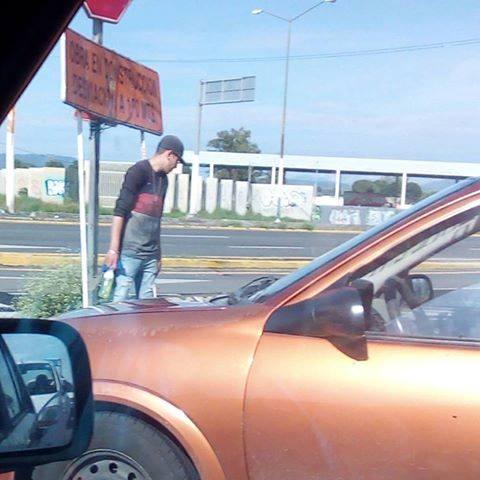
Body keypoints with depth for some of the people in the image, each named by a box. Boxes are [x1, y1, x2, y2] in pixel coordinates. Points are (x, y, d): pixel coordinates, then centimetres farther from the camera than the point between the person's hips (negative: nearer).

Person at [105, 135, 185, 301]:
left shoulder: (163, 179, 18)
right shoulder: (139, 171, -6)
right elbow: (119, 211, -12)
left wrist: (158, 254, 24)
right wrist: (113, 249, -17)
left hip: (151, 254, 8)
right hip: (129, 252, -8)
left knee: (146, 300, 4)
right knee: (121, 297, -11)